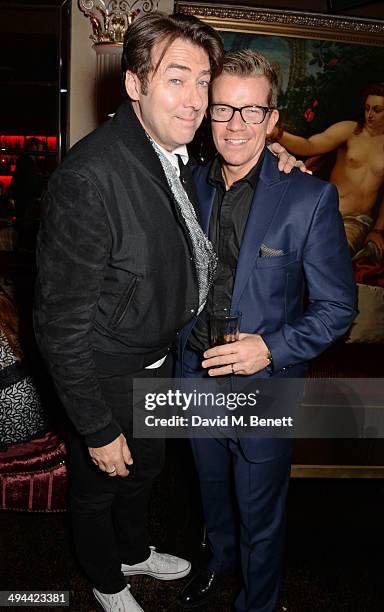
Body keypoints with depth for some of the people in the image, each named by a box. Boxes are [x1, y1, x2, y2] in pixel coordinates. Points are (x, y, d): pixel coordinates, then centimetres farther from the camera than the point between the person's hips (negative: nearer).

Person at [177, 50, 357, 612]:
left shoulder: (310, 198, -17)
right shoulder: (191, 185, -3)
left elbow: (337, 307, -12)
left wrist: (272, 348, -25)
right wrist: (181, 359, 2)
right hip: (197, 379, 4)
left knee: (259, 516, 17)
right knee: (214, 491, 28)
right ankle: (220, 560, 59)